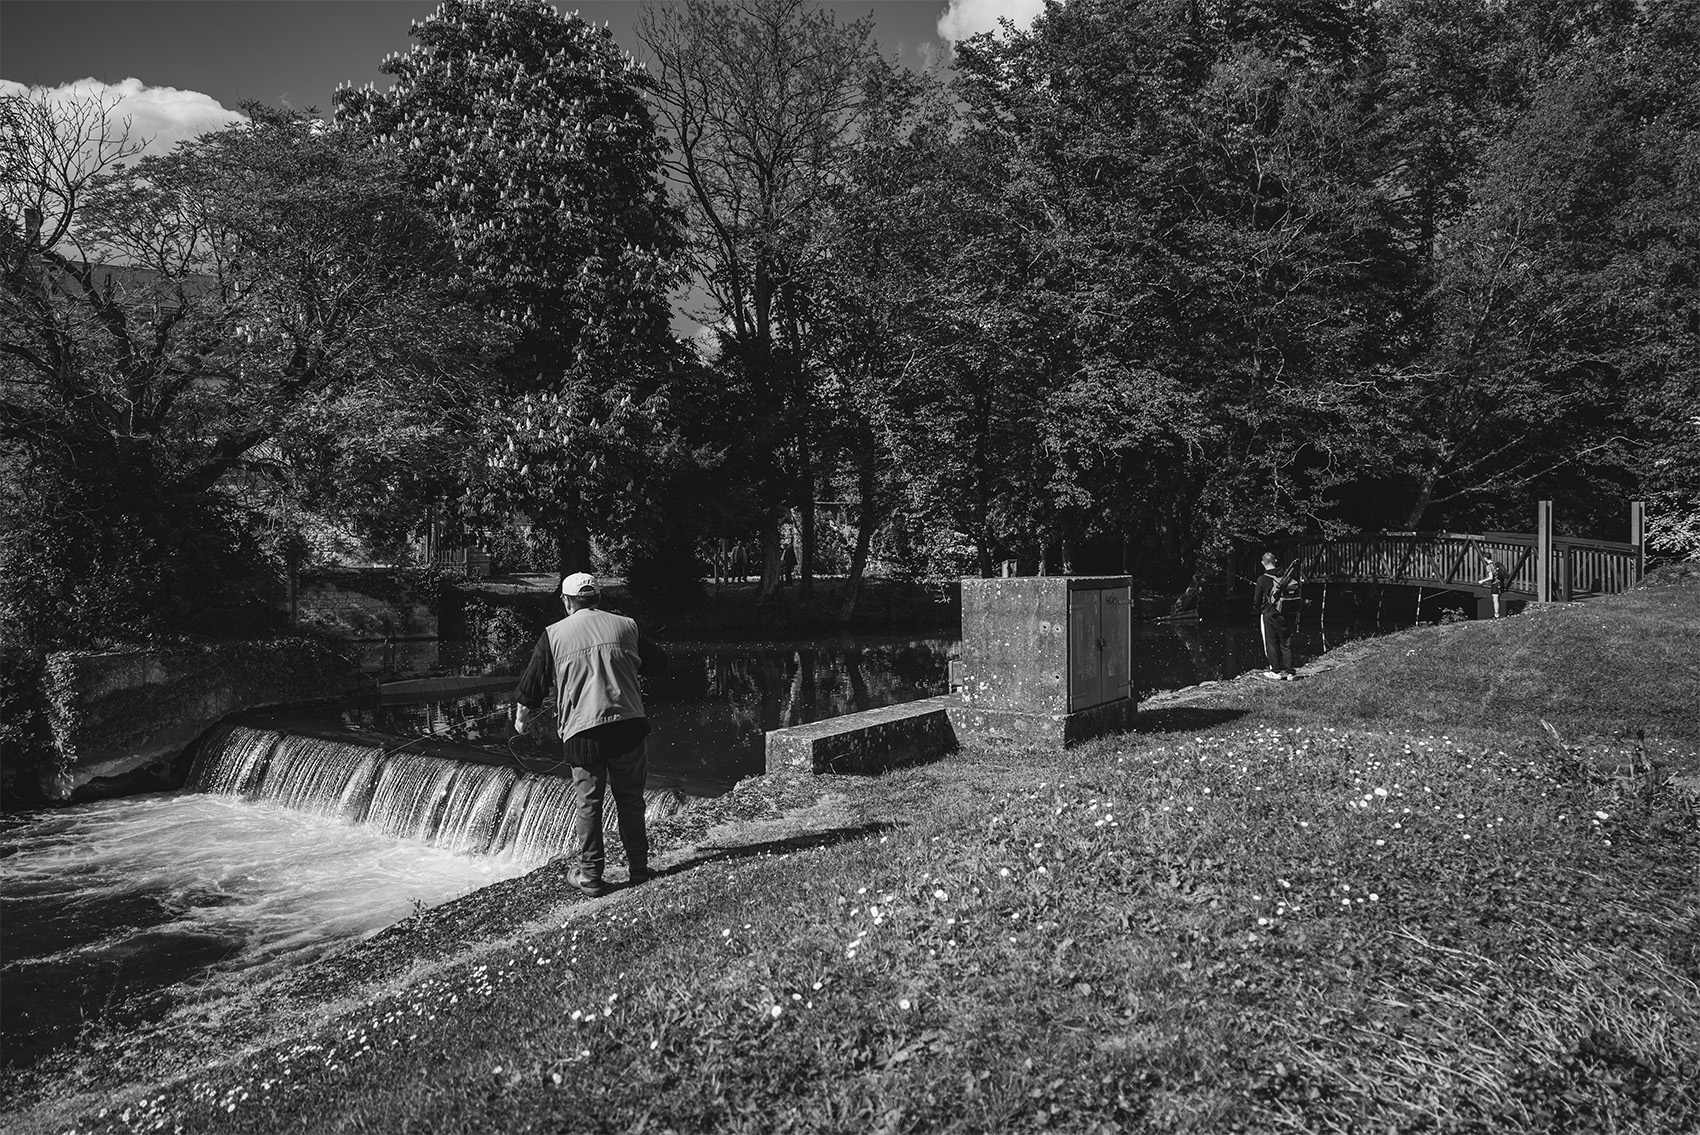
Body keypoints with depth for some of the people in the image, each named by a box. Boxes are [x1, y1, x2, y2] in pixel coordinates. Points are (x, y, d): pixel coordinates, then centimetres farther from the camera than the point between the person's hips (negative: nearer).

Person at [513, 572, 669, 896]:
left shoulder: (553, 635, 5)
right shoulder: (626, 626, 8)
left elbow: (531, 686, 9)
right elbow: (658, 662, 20)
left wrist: (521, 719, 27)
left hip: (582, 732, -1)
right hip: (628, 725, 1)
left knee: (587, 804, 10)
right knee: (630, 800, 12)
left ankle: (589, 875, 16)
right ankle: (638, 869, 19)